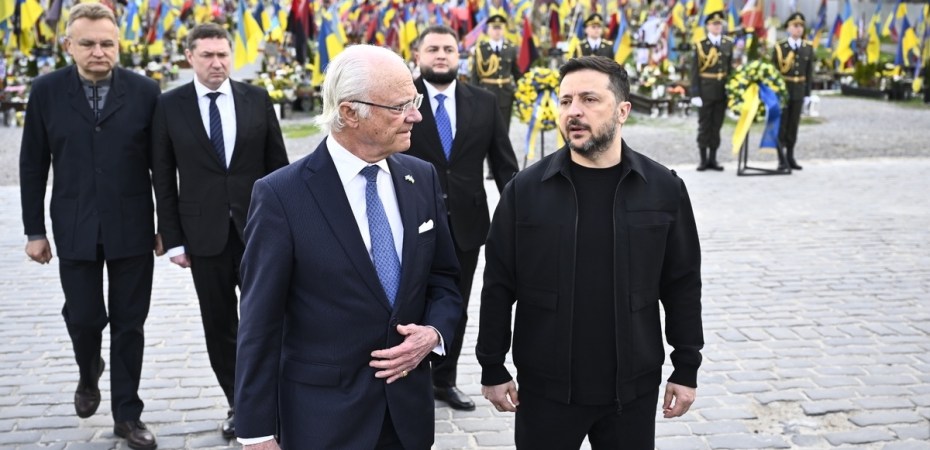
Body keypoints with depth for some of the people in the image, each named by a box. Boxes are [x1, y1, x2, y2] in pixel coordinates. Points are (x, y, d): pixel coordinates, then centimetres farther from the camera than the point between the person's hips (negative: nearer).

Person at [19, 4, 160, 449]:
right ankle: (89, 374, 39)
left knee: (129, 324, 6)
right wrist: (34, 230, 3)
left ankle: (127, 413, 20)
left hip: (132, 229, 0)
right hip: (75, 230, 0)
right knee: (83, 318, 5)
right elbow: (33, 164, 4)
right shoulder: (47, 90, -1)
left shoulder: (144, 91, -3)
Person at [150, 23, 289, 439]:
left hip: (257, 228, 0)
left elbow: (277, 165, 5)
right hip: (205, 232, 0)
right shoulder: (169, 106, 0)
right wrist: (173, 239, -2)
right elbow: (163, 179, 1)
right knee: (219, 324, 9)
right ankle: (238, 404, 23)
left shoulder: (257, 99, 2)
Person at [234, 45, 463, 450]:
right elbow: (259, 324, -12)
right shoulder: (282, 195, -14)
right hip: (323, 416, -4)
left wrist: (434, 333, -11)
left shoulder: (422, 178, 1)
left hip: (409, 405, 5)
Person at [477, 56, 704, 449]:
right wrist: (493, 368, 0)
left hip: (633, 387, 1)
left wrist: (686, 369, 4)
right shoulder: (525, 189, -5)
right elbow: (499, 285, -1)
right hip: (545, 387, 0)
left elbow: (682, 285, 3)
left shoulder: (663, 189, -3)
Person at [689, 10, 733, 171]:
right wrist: (695, 94, -10)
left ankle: (713, 159, 14)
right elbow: (695, 71, -5)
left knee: (717, 126, 7)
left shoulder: (728, 44, 8)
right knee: (704, 126, 3)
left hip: (722, 92, 3)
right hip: (706, 92, -3)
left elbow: (730, 68, 10)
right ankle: (703, 160, 9)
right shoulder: (700, 45, -3)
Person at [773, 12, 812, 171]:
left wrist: (807, 94, 3)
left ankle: (790, 158, 17)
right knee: (781, 126, -2)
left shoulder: (808, 48, 5)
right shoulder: (779, 47, -5)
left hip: (799, 92, 3)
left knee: (793, 125, 8)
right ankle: (781, 159, 1)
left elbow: (809, 73, 6)